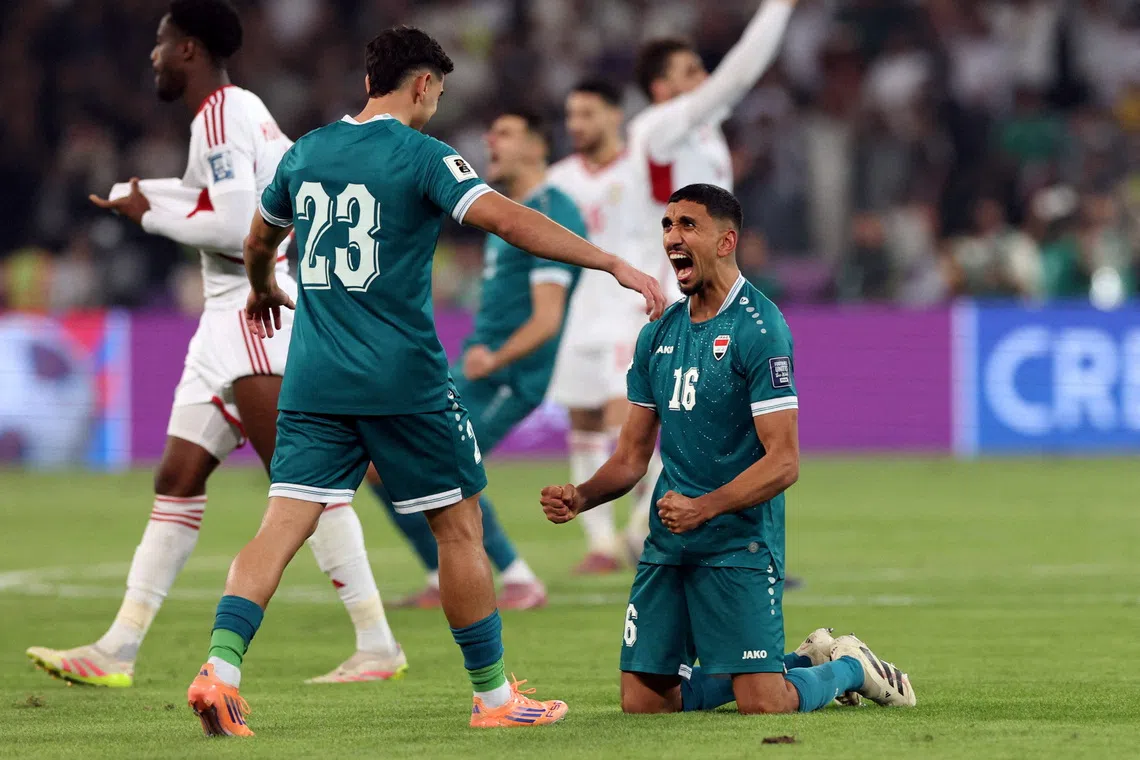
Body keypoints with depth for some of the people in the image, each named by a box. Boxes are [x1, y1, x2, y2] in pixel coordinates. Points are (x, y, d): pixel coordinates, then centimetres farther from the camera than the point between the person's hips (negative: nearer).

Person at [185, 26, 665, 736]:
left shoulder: (307, 151, 10)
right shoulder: (421, 156, -8)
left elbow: (259, 238, 27)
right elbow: (507, 219, -20)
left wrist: (263, 292, 49)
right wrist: (615, 264, -19)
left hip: (314, 379, 5)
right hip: (404, 380, -5)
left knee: (284, 523, 0)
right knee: (460, 524, 7)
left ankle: (220, 669, -18)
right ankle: (494, 695, 13)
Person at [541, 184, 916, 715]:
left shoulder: (759, 329, -11)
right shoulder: (658, 335, 11)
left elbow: (783, 462, -16)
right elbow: (632, 457, 15)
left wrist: (704, 507, -27)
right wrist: (580, 498, -4)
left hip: (740, 539, -7)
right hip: (669, 540, 7)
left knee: (762, 703, -15)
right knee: (642, 701, 1)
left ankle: (849, 668, 19)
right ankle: (806, 659, 21)